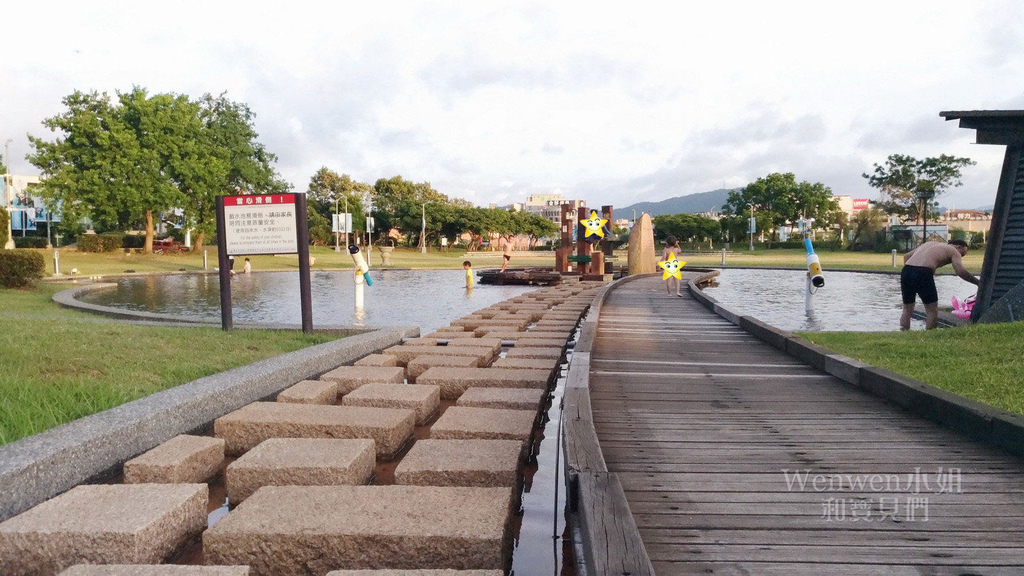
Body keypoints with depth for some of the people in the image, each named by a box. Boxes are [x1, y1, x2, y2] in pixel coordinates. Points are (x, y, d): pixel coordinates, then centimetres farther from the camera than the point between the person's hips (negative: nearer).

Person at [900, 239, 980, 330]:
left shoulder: (929, 244, 31)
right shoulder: (953, 251, 13)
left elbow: (906, 256, 25)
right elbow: (961, 272, -4)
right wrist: (979, 282, 6)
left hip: (906, 271, 6)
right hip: (923, 273, -6)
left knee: (907, 310, 16)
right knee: (932, 311, 8)